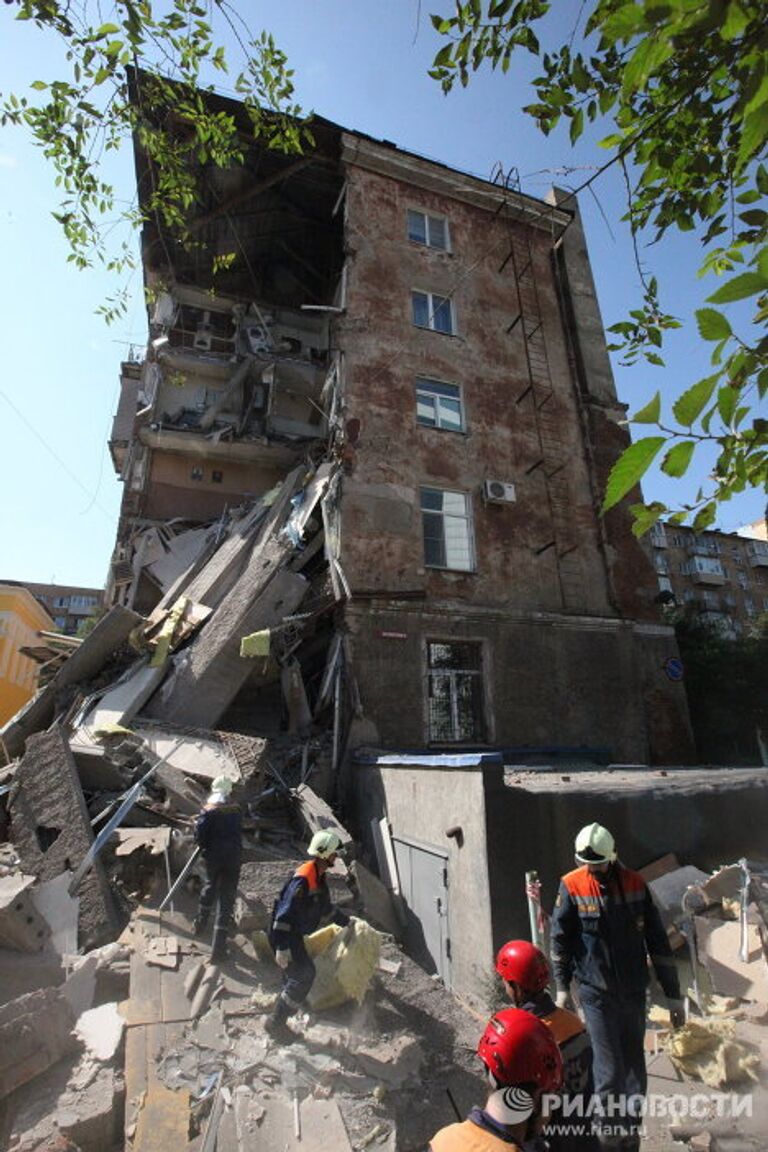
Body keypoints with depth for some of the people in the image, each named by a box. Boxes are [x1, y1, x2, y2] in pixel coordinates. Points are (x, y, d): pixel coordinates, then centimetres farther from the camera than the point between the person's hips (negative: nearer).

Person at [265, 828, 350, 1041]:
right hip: (284, 936, -9)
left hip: (295, 934, 10)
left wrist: (347, 921, 22)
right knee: (304, 976, -5)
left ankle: (278, 1021, 32)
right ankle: (276, 1022, 9)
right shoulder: (303, 879, -29)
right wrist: (282, 947, -27)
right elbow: (285, 912, -28)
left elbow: (325, 907, 19)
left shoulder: (319, 876, 4)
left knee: (296, 976, 17)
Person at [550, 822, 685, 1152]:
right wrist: (562, 988, -1)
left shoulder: (635, 884, -8)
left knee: (634, 1064, 14)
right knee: (609, 1069, 2)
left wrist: (672, 994, 4)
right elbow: (560, 939, -5)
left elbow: (658, 941, 1)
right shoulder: (571, 886, -15)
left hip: (634, 991, 3)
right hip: (596, 993, -2)